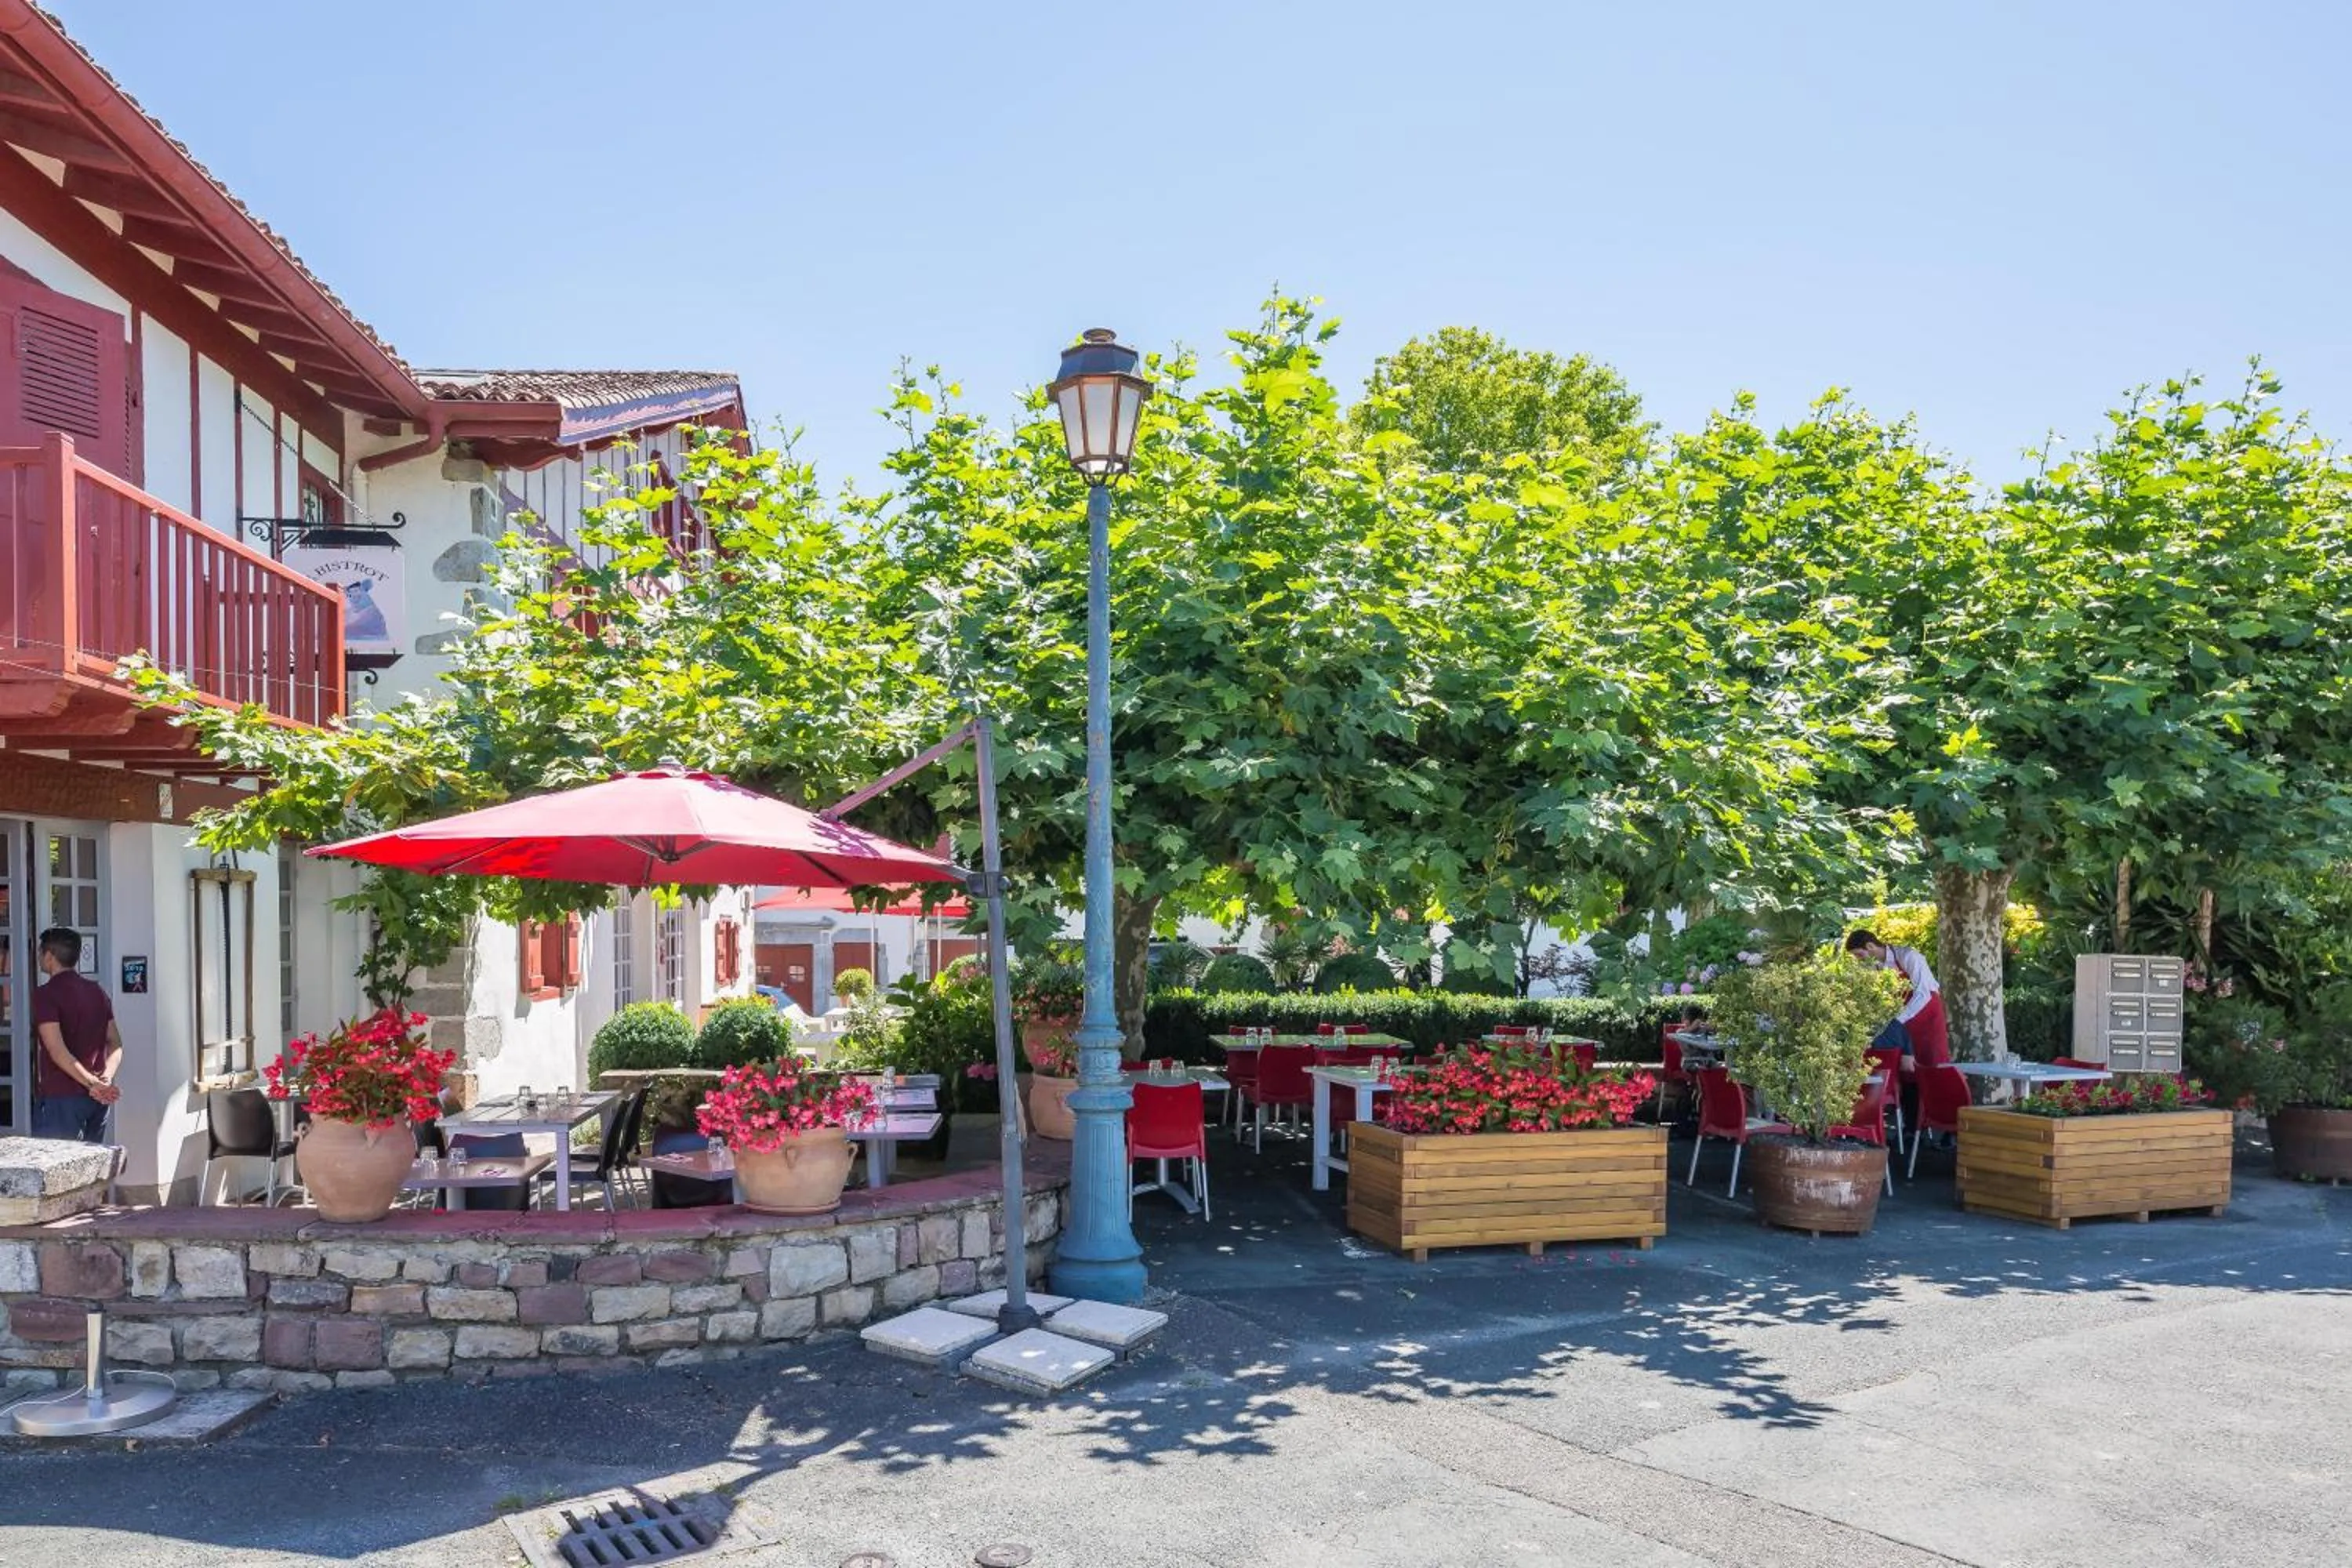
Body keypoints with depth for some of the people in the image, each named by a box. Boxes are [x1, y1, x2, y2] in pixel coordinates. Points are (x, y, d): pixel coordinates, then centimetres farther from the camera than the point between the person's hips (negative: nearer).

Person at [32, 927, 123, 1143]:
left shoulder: (46, 994, -9)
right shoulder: (97, 991, 12)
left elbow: (57, 1050, -19)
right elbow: (115, 1043, 8)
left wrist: (93, 1084, -22)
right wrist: (106, 1078, -4)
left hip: (60, 1096, -7)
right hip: (97, 1101, 7)